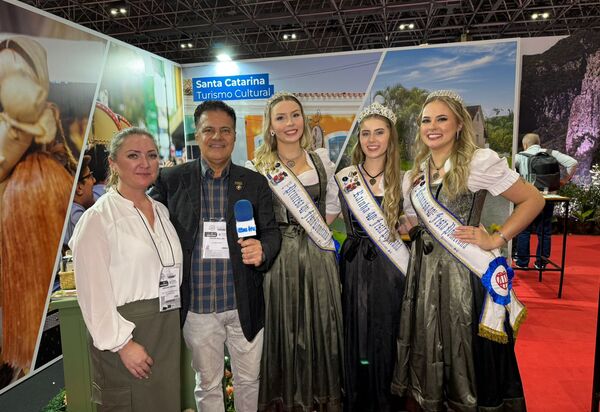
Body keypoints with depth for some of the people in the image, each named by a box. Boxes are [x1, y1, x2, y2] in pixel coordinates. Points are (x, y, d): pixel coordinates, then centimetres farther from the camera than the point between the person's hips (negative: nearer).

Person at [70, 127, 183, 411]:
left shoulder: (161, 211, 9)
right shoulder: (98, 218, -12)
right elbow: (93, 291, -14)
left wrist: (172, 324, 11)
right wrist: (122, 342, -15)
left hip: (168, 329, 6)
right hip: (125, 332, -6)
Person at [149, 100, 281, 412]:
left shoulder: (255, 183, 1)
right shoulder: (170, 180, -2)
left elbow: (271, 232, 2)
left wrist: (262, 249, -20)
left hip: (245, 305, 1)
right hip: (197, 307, -1)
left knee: (249, 380, 19)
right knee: (207, 385, 19)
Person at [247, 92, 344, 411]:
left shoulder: (320, 160, 7)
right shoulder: (257, 168, -2)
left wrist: (315, 230, 3)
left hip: (318, 256, 3)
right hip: (278, 259, -2)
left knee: (320, 328, 12)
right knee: (283, 332, 8)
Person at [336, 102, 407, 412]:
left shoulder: (403, 179, 2)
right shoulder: (344, 177, 0)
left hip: (390, 265, 0)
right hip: (355, 265, 0)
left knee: (387, 334, 9)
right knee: (355, 334, 9)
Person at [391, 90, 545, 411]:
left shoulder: (479, 161, -7)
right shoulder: (414, 176, 10)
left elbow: (533, 200, -5)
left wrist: (496, 239, -11)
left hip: (465, 274, -5)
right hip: (424, 274, 5)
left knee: (467, 355, 6)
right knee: (430, 355, 15)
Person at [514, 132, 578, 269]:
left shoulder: (521, 156, -1)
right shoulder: (551, 154, 5)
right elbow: (573, 163, -4)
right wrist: (565, 179, 6)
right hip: (548, 197, 2)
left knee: (524, 230, 10)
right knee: (545, 231, 13)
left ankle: (522, 261, 15)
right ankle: (541, 262, 19)